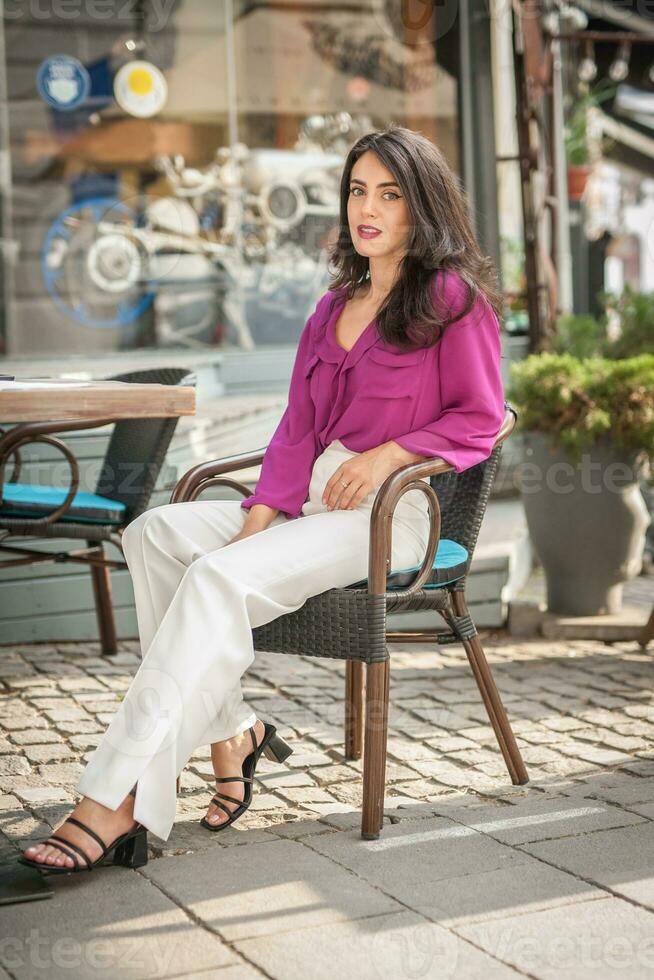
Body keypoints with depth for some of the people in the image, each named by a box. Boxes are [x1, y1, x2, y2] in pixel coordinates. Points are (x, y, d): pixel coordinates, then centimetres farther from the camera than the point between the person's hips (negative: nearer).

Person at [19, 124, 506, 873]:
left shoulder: (453, 296, 0)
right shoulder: (336, 305, 20)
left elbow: (480, 420, -2)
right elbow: (299, 424, 12)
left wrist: (390, 454, -16)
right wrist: (261, 516, -3)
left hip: (392, 508, -8)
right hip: (312, 497, 8)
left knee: (222, 579, -29)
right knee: (155, 532, -12)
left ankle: (118, 801, -31)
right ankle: (226, 729, -14)